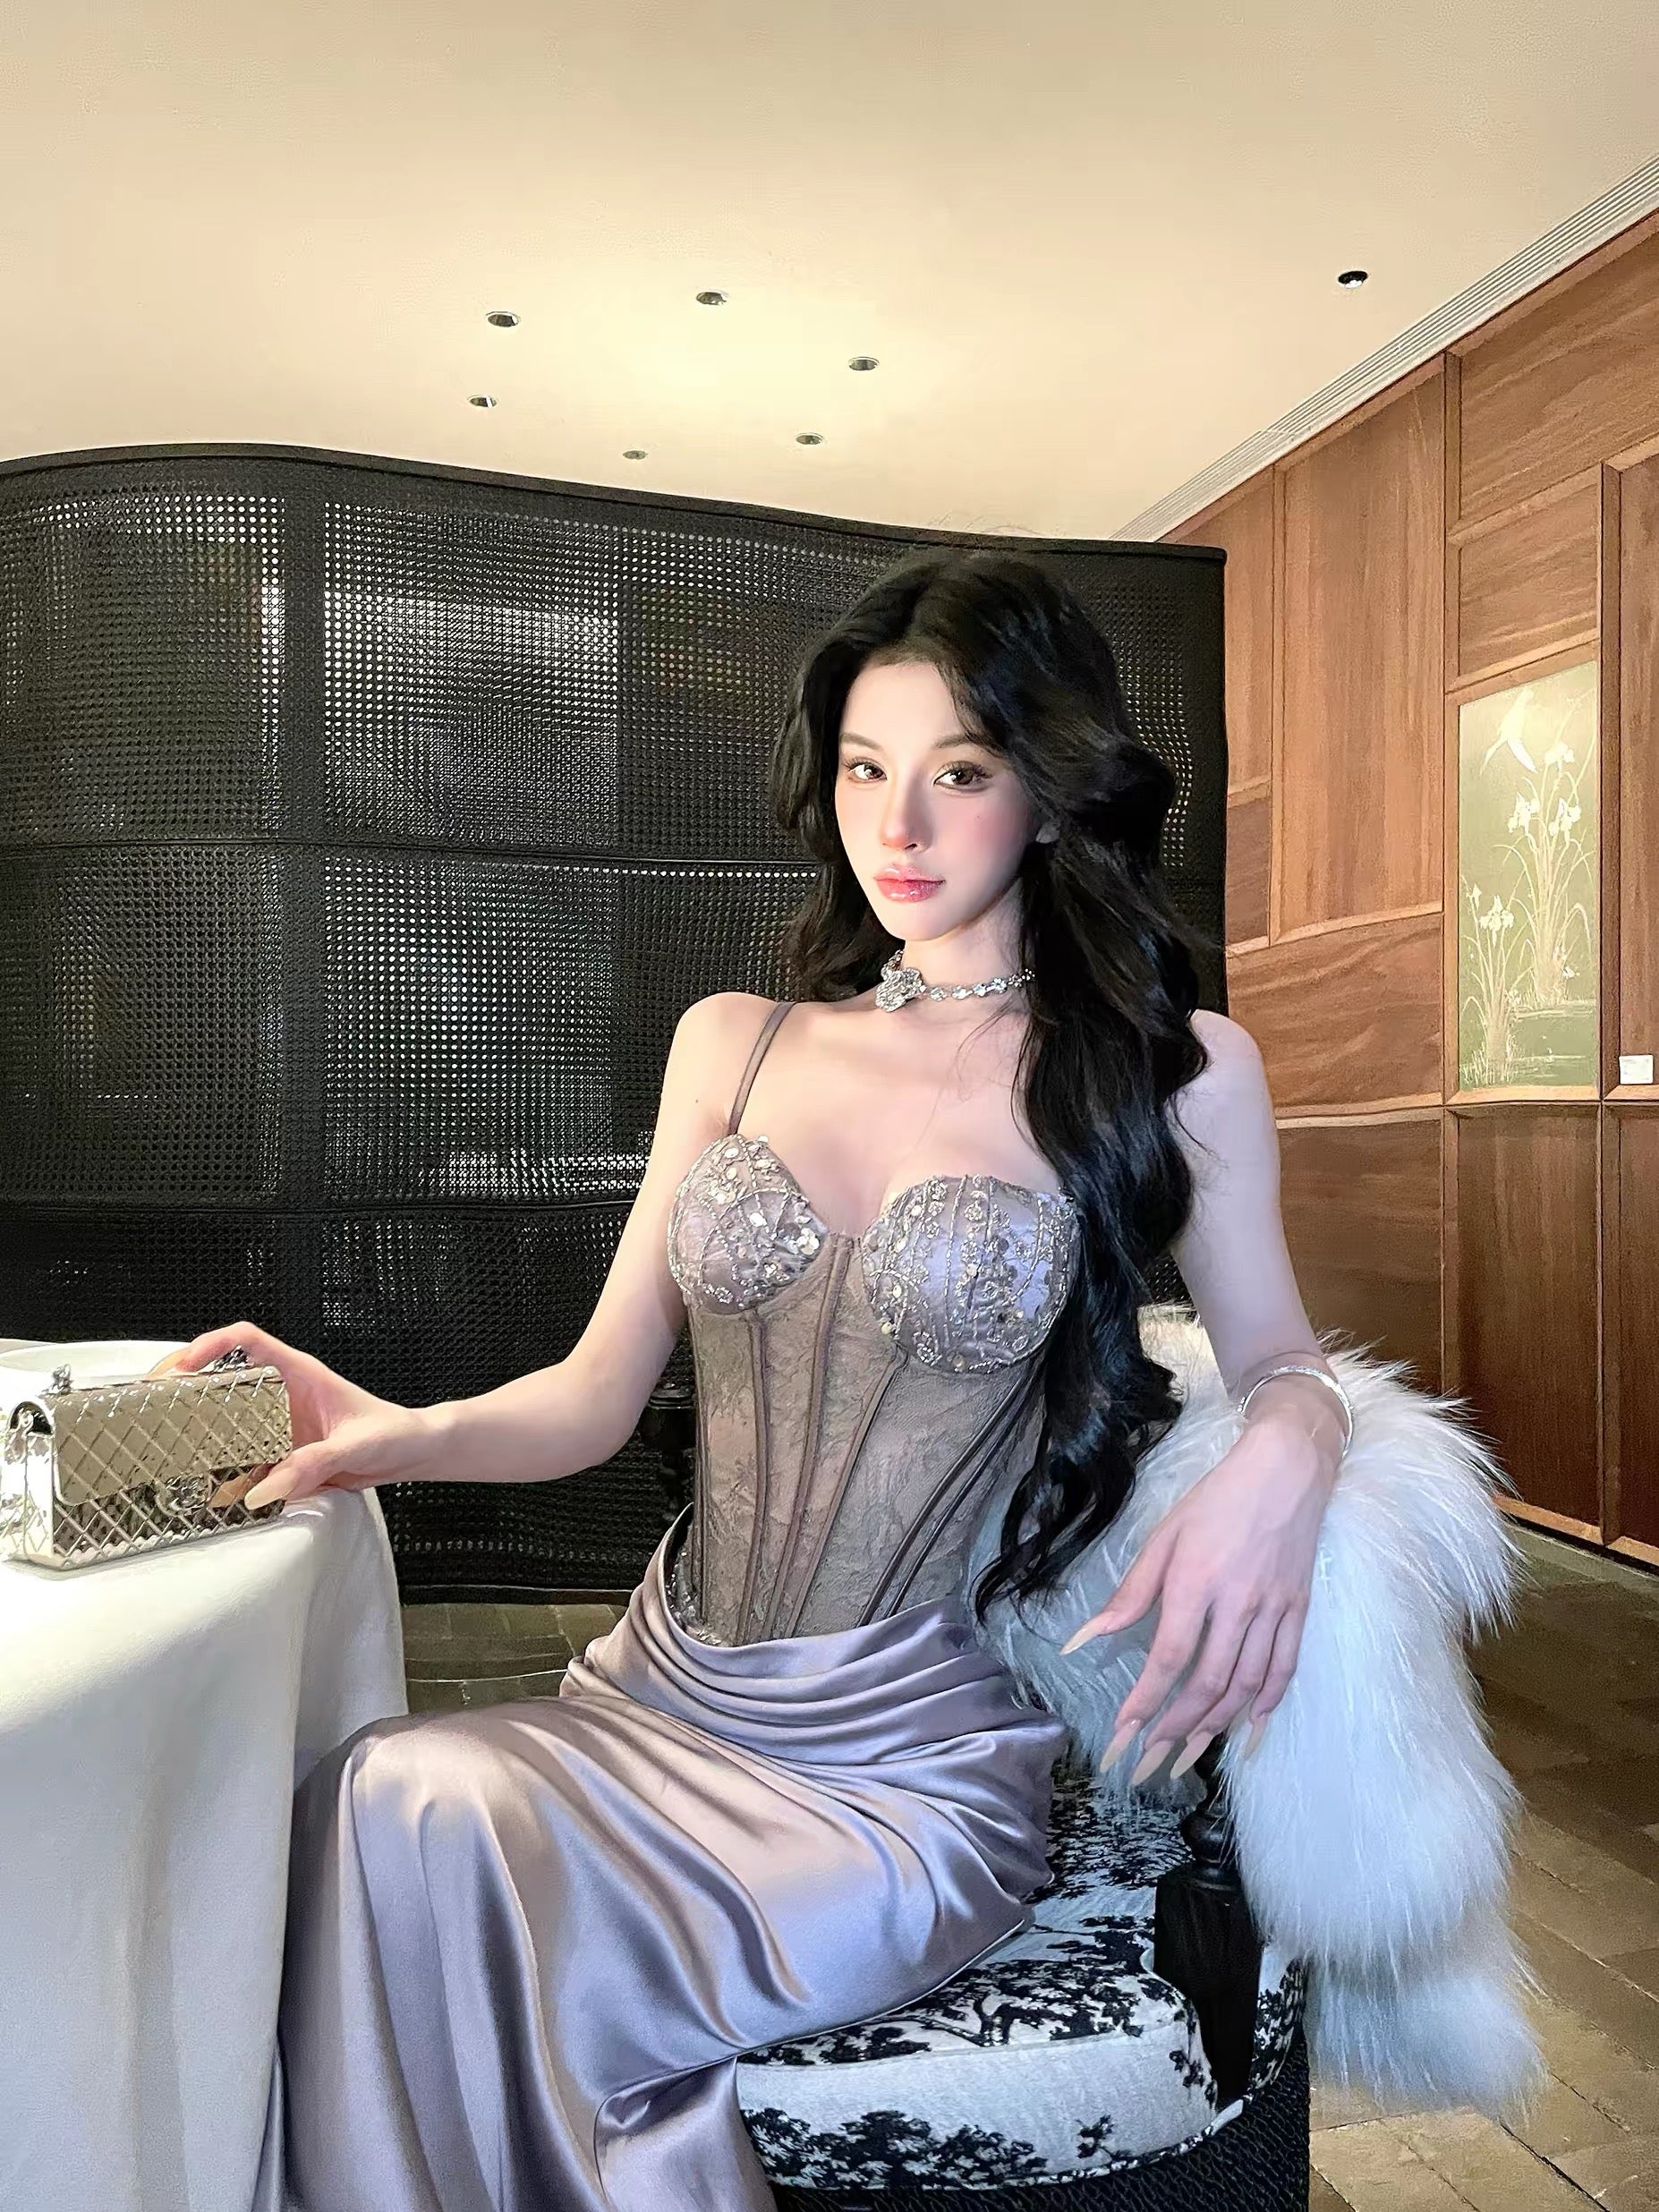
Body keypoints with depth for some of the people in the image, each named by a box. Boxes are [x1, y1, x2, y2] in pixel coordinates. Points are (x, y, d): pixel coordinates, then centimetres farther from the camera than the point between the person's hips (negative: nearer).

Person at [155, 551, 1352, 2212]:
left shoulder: (1175, 1075, -2)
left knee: (420, 1832, -24)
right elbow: (598, 1397, 6)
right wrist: (397, 1433, -14)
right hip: (657, 1698, 4)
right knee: (385, 1809, -25)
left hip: (910, 1761, -3)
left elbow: (1285, 1368, 6)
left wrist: (1276, 1473, -18)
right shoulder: (733, 1046, 7)